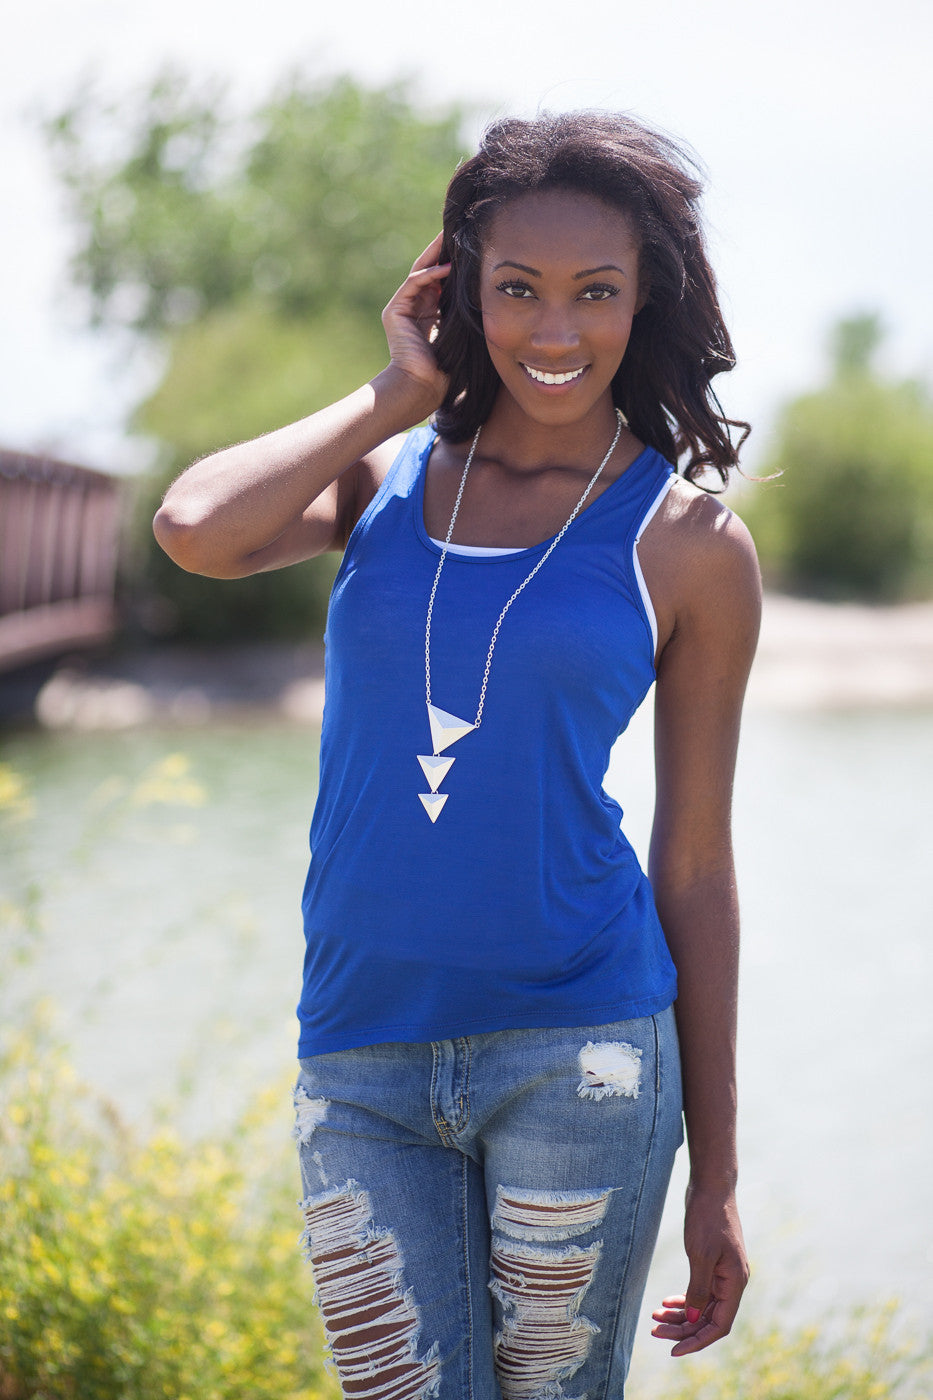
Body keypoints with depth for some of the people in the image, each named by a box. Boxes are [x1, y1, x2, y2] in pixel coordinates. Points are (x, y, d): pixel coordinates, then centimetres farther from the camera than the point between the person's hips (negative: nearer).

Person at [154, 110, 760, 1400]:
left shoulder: (690, 547, 2)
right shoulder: (383, 476, 8)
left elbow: (696, 867, 4)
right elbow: (195, 531, -14)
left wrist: (717, 1178, 5)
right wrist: (398, 394, -1)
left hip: (577, 1051, -2)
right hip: (362, 1063, 2)